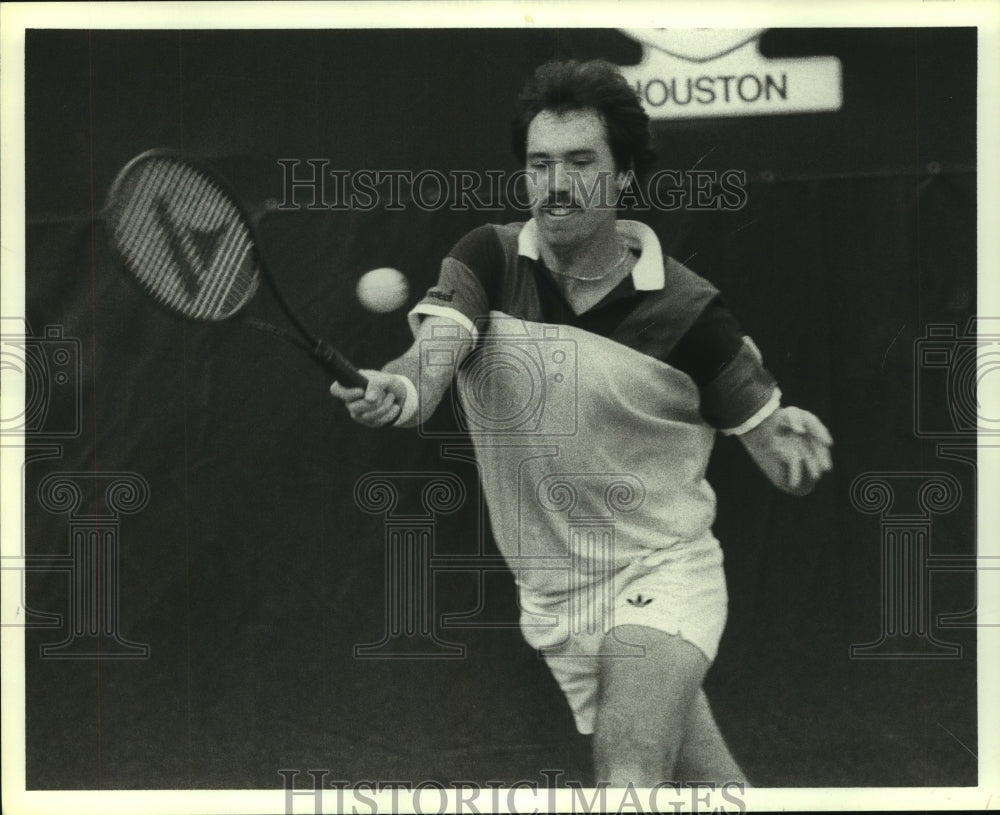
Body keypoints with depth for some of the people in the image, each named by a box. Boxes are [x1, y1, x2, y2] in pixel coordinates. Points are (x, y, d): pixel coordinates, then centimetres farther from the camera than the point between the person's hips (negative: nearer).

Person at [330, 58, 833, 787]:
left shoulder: (686, 309, -10)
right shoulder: (488, 262, -4)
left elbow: (785, 465, -1)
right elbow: (438, 345, -24)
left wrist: (795, 442, -22)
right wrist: (400, 389, -45)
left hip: (662, 573, -3)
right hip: (553, 602, 3)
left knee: (629, 778, -27)